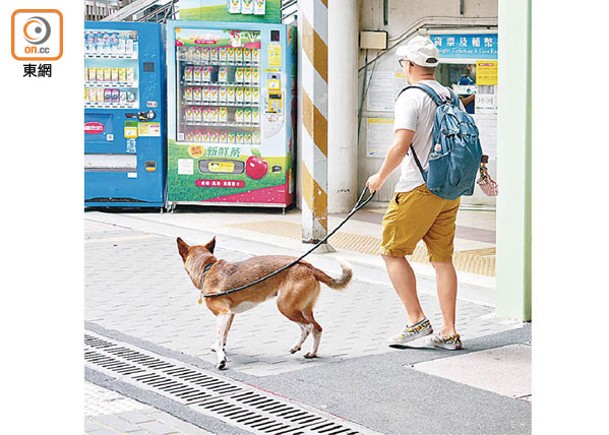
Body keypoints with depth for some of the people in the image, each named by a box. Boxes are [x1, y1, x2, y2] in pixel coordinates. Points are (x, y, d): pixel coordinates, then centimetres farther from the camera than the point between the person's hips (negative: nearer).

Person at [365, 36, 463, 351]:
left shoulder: (411, 97, -10)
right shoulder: (451, 97, 13)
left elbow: (401, 145, -20)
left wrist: (380, 177, -7)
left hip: (419, 188, -7)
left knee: (392, 251, 5)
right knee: (442, 258, 9)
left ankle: (417, 321, 0)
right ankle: (449, 333, 8)